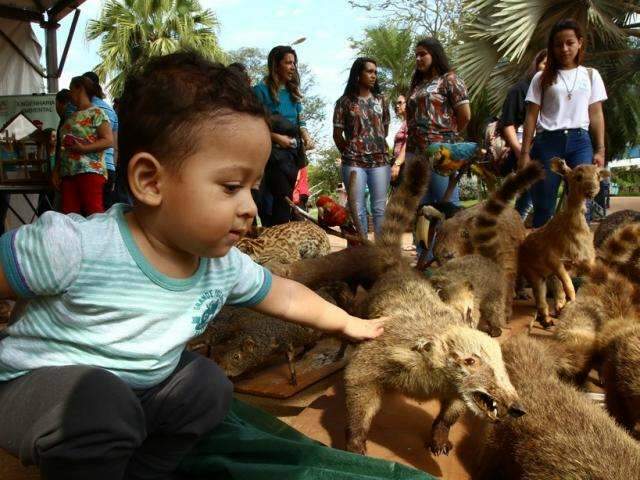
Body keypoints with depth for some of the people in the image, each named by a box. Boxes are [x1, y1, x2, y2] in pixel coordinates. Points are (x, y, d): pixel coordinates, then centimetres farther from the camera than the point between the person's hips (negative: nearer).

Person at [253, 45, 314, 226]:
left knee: (285, 198, 8)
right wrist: (277, 138, -17)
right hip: (274, 151, -6)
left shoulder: (292, 91, 15)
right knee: (284, 198, -13)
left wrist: (306, 137, -2)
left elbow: (300, 120, 17)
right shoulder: (261, 90, -5)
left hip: (294, 151, 7)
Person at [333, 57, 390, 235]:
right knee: (357, 210, -2)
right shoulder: (345, 102, 2)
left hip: (379, 161, 3)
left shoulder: (380, 100, 13)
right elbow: (337, 135, 4)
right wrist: (349, 154, 7)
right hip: (354, 163, -3)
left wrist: (376, 146, 12)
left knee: (380, 208, 3)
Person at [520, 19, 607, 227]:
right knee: (543, 205, 1)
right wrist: (525, 152, -1)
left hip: (579, 142, 1)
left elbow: (596, 115, 10)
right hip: (548, 142, -1)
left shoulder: (591, 75, 12)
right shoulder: (542, 78, 7)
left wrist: (600, 150, 4)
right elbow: (531, 116, 4)